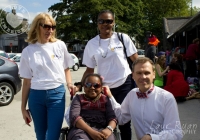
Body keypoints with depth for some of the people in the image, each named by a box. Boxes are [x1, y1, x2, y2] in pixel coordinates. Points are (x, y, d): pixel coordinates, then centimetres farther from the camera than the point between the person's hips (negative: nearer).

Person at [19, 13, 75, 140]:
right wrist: (23, 107, 6)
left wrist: (69, 84, -6)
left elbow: (66, 69, 14)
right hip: (36, 96, 1)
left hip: (57, 93, -1)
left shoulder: (60, 45, 2)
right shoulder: (28, 51, 1)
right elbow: (27, 82, 5)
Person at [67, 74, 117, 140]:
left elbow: (112, 117, 7)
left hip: (101, 130, 2)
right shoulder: (79, 98, 15)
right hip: (81, 129, -1)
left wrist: (109, 129, -18)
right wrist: (91, 131, -18)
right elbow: (74, 117, -2)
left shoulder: (105, 99, 20)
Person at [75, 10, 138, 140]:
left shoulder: (123, 38, -3)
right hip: (104, 87, 2)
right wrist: (80, 85, -7)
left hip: (125, 84, -1)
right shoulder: (91, 44, 1)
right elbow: (90, 70, 6)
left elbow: (136, 60, 1)